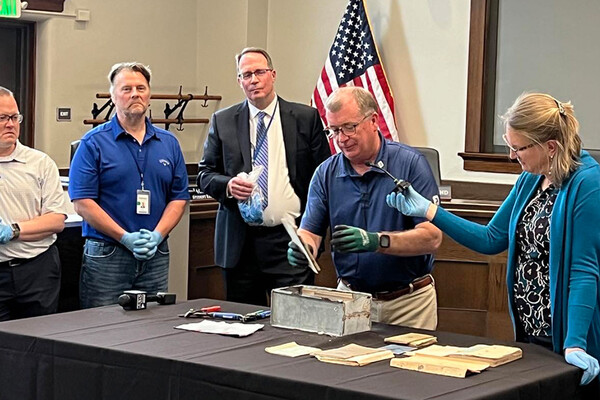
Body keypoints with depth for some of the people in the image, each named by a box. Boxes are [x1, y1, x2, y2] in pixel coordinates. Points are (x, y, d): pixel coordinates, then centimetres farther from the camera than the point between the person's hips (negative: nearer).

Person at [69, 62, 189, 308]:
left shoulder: (168, 143, 11)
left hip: (156, 255, 4)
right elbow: (82, 203, -8)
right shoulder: (94, 143, -1)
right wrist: (126, 238, -14)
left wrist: (157, 235, -8)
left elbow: (179, 198, 9)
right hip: (106, 255, -4)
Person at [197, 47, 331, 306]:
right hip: (240, 243, 2)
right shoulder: (222, 121, 9)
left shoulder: (306, 118, 5)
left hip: (290, 239, -2)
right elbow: (205, 175, 10)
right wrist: (228, 185, -12)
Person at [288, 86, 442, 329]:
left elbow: (432, 237, -14)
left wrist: (376, 241, -27)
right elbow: (309, 232, 1)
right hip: (351, 298, 2)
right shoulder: (326, 173, 4)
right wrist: (302, 248, -22)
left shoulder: (410, 163, -7)